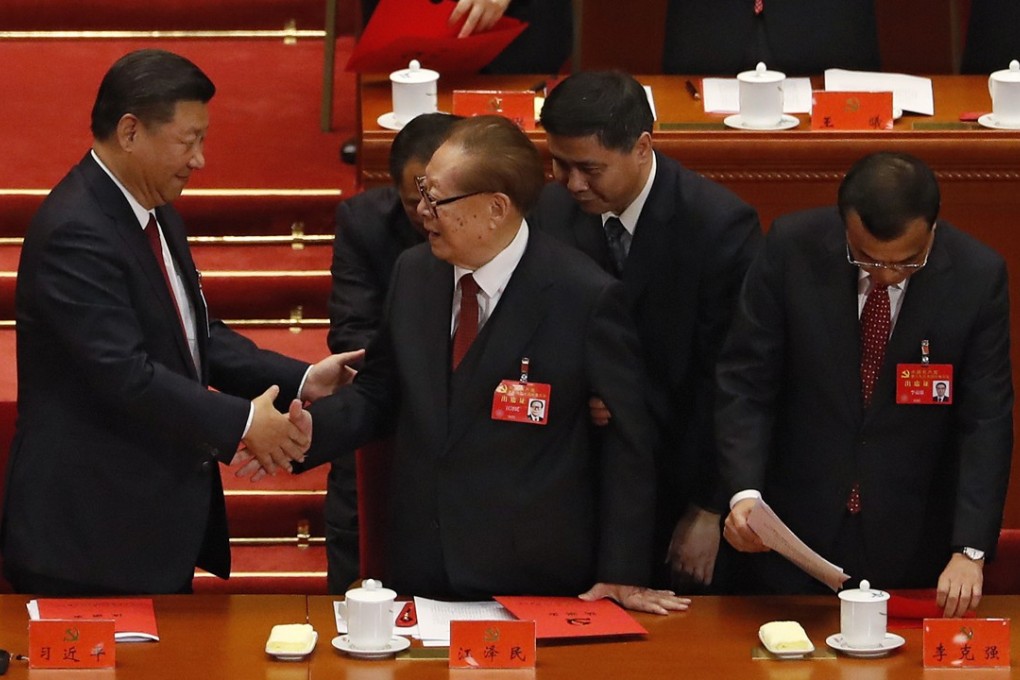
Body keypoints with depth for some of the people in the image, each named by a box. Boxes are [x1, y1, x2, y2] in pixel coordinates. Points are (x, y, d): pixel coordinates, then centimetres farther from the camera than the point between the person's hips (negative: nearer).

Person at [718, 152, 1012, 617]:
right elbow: (745, 380, -8)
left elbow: (986, 421, -12)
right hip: (800, 522, 0)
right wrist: (744, 491, -22)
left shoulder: (978, 276, -13)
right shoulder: (792, 248, -13)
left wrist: (969, 551, -21)